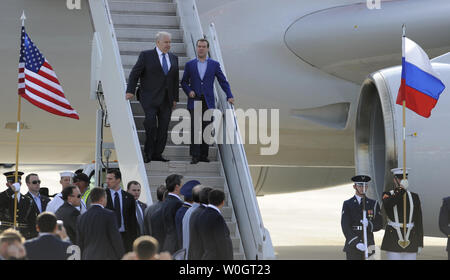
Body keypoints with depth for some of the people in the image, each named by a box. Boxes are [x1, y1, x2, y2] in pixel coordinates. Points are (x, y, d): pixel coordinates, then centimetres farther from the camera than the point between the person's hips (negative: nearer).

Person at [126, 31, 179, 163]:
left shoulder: (173, 58, 15)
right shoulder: (146, 55, 1)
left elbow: (175, 79, 18)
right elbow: (134, 73, -1)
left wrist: (175, 98, 14)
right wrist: (130, 91, -11)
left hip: (166, 99, 5)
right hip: (150, 98, -5)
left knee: (163, 126, 0)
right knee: (151, 122, -18)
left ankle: (157, 153, 6)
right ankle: (148, 153, -6)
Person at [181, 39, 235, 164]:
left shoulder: (214, 64, 8)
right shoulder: (190, 64, 8)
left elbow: (223, 81, 7)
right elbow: (184, 82, 13)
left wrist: (229, 96, -4)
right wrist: (189, 91, -7)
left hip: (208, 102, 1)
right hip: (194, 101, -1)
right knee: (195, 129, -7)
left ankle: (204, 155, 8)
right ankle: (195, 156, -7)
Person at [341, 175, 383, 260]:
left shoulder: (373, 204, 9)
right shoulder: (347, 204, 2)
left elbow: (379, 225, 6)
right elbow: (345, 227, -7)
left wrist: (369, 224, -16)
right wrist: (356, 243, -20)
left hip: (368, 246, 2)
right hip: (352, 246, -2)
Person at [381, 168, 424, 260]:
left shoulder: (414, 197, 8)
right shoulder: (388, 195, 1)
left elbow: (418, 221, 8)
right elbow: (387, 205, -26)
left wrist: (420, 243, 5)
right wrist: (400, 191, -36)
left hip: (410, 240, 3)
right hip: (393, 239, -3)